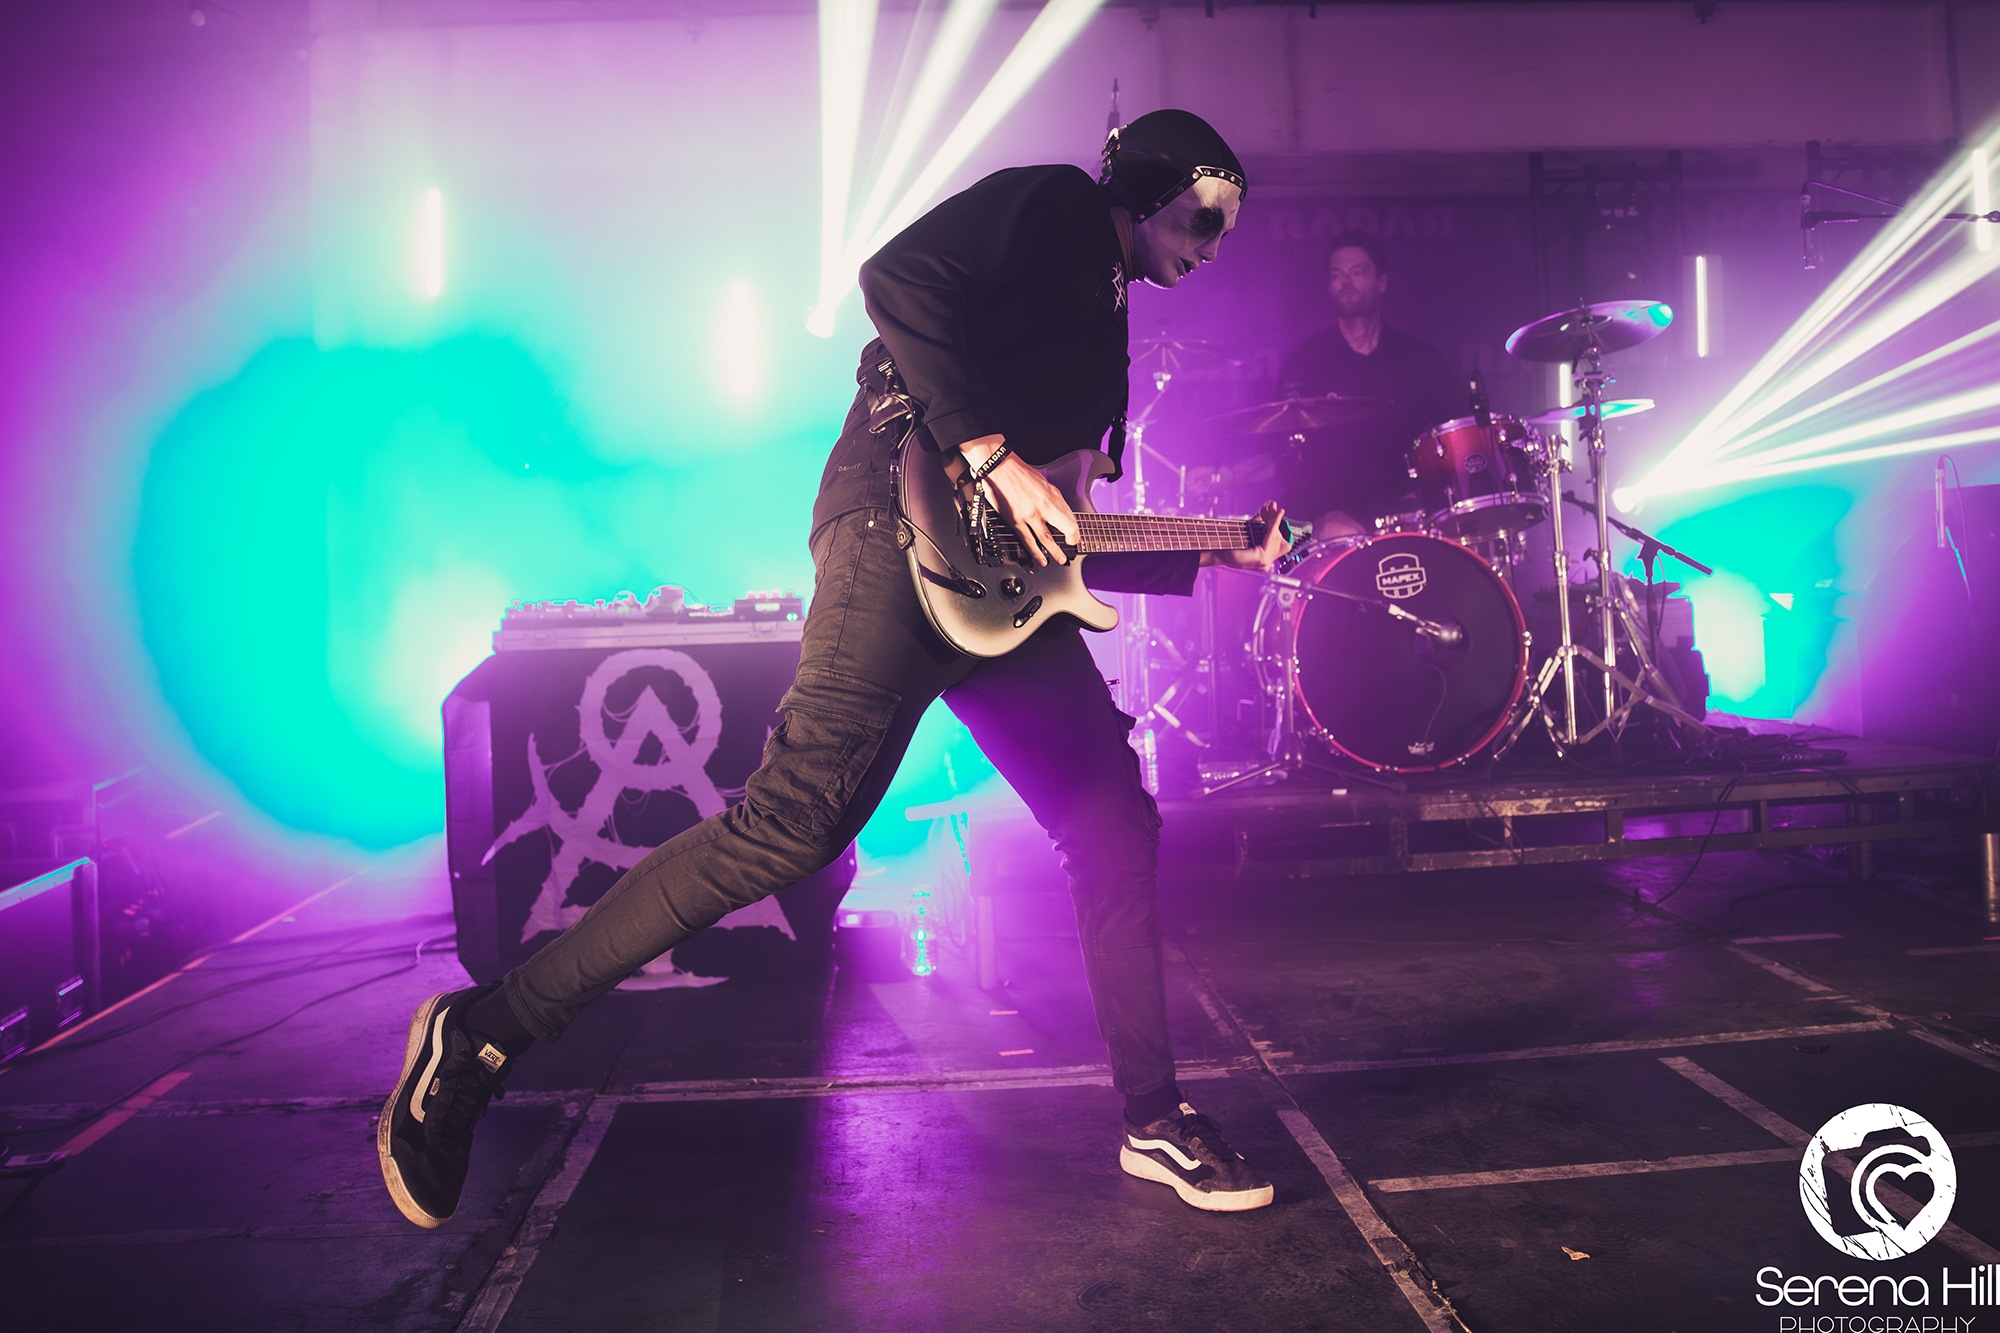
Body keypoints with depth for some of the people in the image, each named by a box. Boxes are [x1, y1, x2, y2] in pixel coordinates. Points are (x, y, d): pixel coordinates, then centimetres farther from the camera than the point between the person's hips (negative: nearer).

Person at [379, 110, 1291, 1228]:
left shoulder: (1101, 329, 31)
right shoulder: (1050, 204, 7)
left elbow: (1079, 541, 28)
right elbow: (900, 279, -14)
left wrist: (1217, 553, 26)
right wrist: (996, 457, -16)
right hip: (905, 516, -9)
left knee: (1119, 832, 5)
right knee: (801, 816, -21)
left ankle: (1155, 1119, 16)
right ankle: (487, 1031, -11)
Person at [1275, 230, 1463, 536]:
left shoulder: (1417, 358, 12)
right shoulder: (1305, 361, 6)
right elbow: (1283, 453, 5)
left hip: (1405, 501, 3)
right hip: (1331, 508, -2)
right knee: (1342, 534, -35)